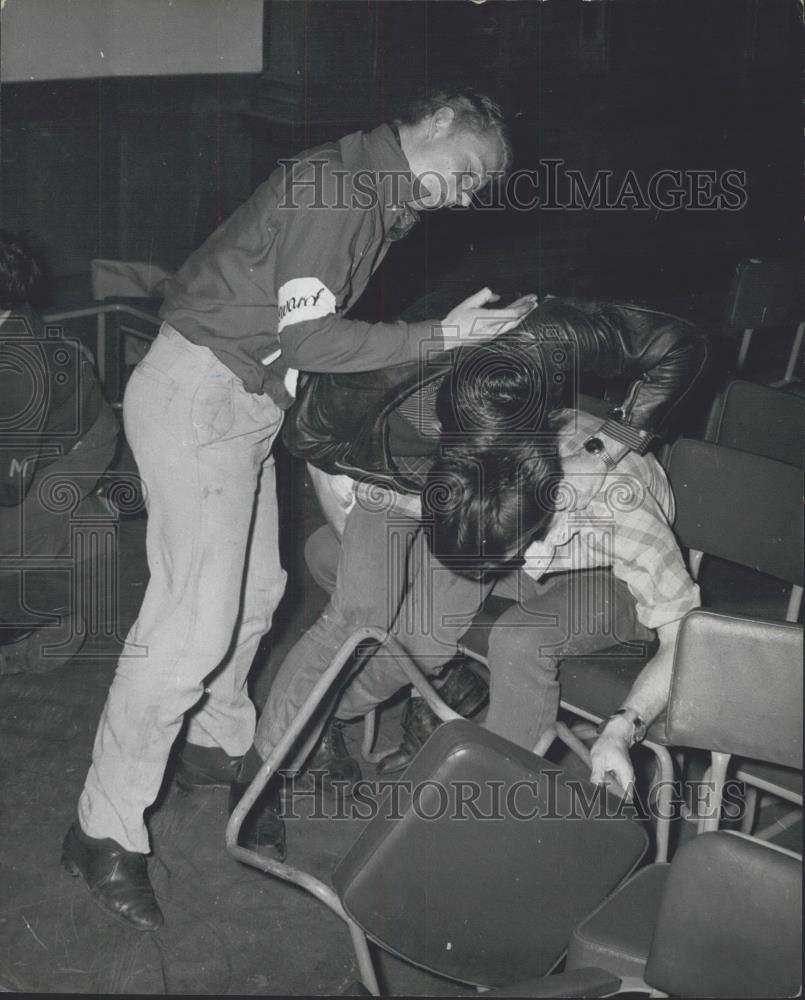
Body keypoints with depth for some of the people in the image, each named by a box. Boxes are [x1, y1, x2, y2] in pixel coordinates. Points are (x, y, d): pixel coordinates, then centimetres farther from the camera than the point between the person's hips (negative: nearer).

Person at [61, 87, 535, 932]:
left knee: (254, 592, 18)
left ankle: (217, 746, 40)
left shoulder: (376, 200, 12)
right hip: (197, 396, -10)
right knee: (196, 626, -9)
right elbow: (307, 339, -22)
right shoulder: (333, 183, -19)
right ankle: (104, 832, 3)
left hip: (247, 401, 10)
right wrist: (441, 337, -18)